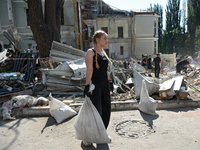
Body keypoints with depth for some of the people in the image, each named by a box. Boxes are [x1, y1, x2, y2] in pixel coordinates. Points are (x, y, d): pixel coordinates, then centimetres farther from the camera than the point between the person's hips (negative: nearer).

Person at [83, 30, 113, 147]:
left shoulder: (103, 52, 16)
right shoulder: (91, 52, -8)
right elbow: (89, 69, -16)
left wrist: (110, 81, 19)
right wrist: (87, 85, -22)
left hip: (105, 84, 8)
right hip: (95, 84, -8)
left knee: (106, 110, 12)